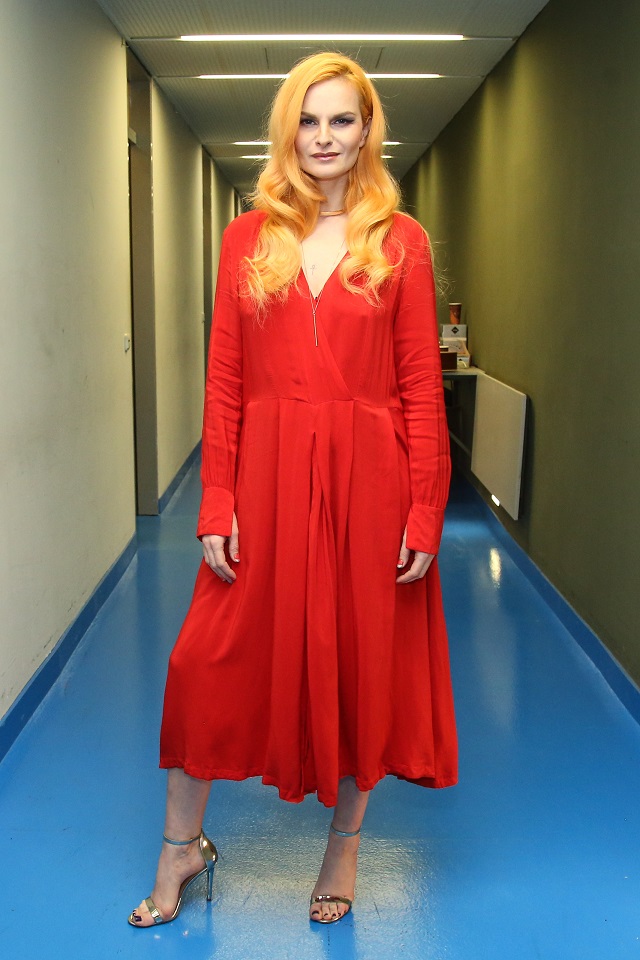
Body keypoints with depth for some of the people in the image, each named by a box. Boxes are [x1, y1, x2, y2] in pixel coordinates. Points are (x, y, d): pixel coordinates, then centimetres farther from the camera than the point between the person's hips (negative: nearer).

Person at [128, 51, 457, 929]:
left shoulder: (400, 242, 2)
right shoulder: (249, 238, 6)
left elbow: (422, 386, -2)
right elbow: (224, 380, 2)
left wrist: (425, 513, -7)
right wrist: (216, 504, -4)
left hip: (365, 478, -1)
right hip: (267, 476, 1)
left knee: (362, 663, 10)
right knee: (214, 660, 6)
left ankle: (345, 848, 32)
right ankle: (183, 845, 29)